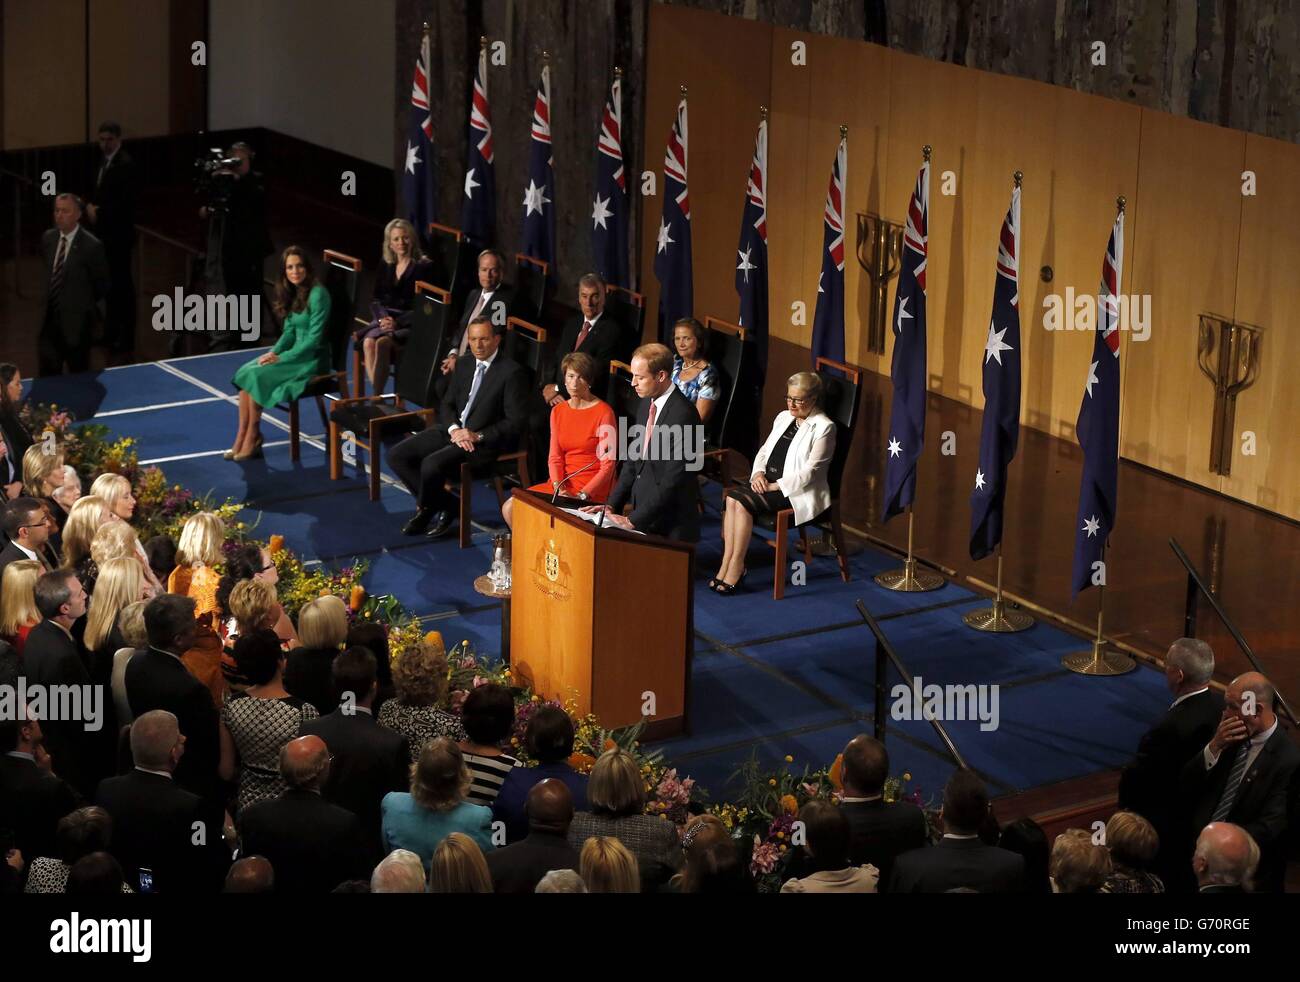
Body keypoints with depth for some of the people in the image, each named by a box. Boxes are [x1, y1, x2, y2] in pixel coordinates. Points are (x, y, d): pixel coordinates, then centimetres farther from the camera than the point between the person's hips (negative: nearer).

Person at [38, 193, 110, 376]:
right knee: (48, 374, 5)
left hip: (76, 321, -5)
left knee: (78, 375, 7)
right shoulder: (48, 238, 4)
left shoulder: (92, 246, -14)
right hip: (49, 319, 5)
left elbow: (103, 284, -3)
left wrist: (86, 304, 7)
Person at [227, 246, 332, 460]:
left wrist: (281, 358, -19)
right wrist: (273, 352, -6)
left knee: (257, 376, -22)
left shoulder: (317, 294, -16)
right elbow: (289, 331, 14)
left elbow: (314, 338, -18)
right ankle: (242, 438, -17)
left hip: (313, 359, -8)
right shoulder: (292, 294, 10)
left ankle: (253, 438, -10)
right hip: (297, 353, 8)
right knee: (245, 372, -13)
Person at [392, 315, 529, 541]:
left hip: (485, 440, -8)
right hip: (453, 431, 8)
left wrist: (477, 436, -20)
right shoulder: (464, 364, 12)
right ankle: (444, 505, 2)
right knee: (398, 455, -6)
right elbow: (447, 404, 14)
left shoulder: (511, 372, -11)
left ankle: (425, 511, 2)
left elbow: (516, 422, -13)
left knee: (432, 464, -29)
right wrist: (454, 429, -8)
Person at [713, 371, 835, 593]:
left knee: (742, 502, -27)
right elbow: (764, 451, 20)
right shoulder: (784, 417, 18)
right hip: (768, 483, 7)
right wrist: (758, 474, -2)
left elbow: (810, 471, -13)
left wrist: (775, 486, -17)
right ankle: (726, 565, -25)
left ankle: (736, 567, -19)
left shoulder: (823, 427, -6)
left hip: (796, 492, -7)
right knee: (732, 498, -23)